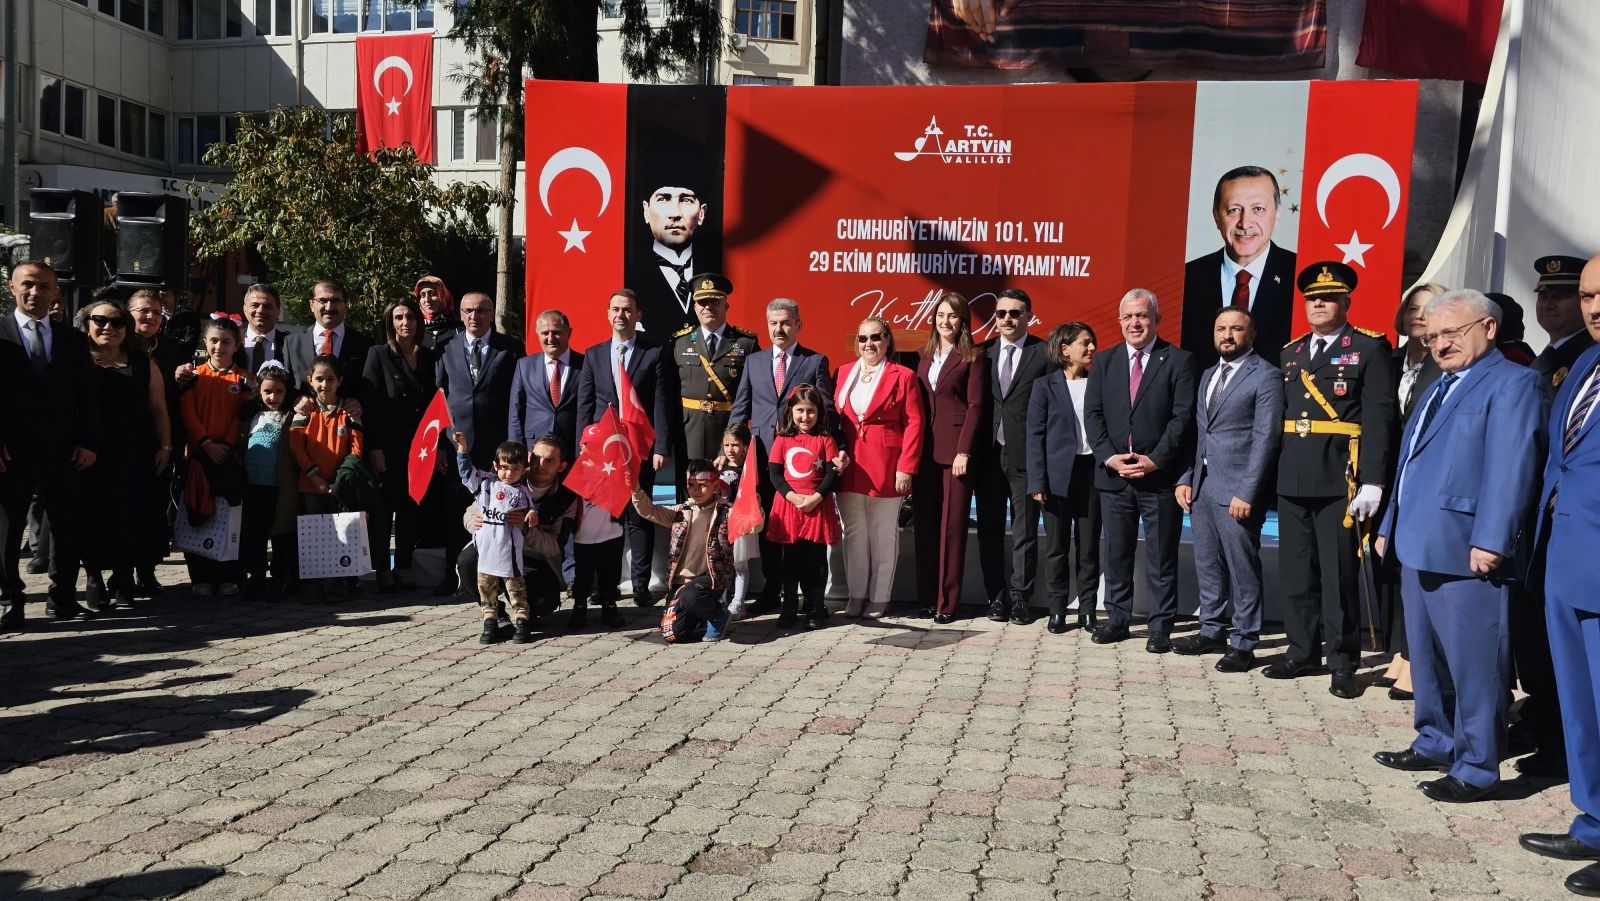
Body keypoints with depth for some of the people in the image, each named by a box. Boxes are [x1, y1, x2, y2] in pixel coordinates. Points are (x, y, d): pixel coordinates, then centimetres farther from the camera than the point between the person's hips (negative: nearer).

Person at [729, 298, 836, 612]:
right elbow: (740, 408, 13)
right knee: (767, 524, 7)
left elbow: (827, 409, 2)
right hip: (763, 454, 3)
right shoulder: (754, 361, 14)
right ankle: (771, 589, 16)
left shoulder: (816, 361, 4)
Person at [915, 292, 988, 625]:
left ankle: (947, 601, 2)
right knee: (925, 522, 7)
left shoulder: (972, 358, -2)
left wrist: (964, 451, -14)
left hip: (956, 449, -5)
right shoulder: (924, 356, 14)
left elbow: (975, 406, -7)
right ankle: (926, 597, 14)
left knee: (952, 524, -2)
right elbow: (918, 405, 14)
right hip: (925, 449, 5)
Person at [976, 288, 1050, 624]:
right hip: (988, 455, 3)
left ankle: (1019, 598, 13)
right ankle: (996, 597, 18)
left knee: (1025, 531, 5)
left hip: (1026, 455, -3)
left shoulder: (1045, 354, -2)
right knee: (989, 530, 8)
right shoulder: (983, 353, 8)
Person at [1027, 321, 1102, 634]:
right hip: (1058, 476, -1)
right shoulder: (1046, 386, 2)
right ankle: (1057, 610, 13)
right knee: (1057, 547, 5)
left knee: (1089, 547, 6)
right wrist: (1037, 481, -7)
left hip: (1092, 472, 1)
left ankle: (1088, 610, 14)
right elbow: (1035, 436, 0)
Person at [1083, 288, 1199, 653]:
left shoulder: (1179, 361, -1)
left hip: (1160, 474, -3)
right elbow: (1092, 414, 4)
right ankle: (1117, 619, 20)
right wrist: (1109, 457, -9)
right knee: (1115, 553, 10)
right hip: (1113, 473, 3)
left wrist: (1155, 460, -15)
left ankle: (1160, 627, 11)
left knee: (1161, 555, 4)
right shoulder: (1104, 362, 10)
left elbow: (1183, 417, -7)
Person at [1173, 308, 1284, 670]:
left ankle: (1243, 644, 7)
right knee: (1207, 564, 13)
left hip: (1237, 488, -7)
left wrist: (1247, 493, -17)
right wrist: (1185, 479, 7)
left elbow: (1265, 437, -12)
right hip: (1202, 484, 7)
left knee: (1243, 568, -1)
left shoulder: (1264, 376, -6)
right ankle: (1212, 631, 25)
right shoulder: (1208, 376, 18)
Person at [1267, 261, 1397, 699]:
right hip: (1292, 481, 6)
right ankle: (1302, 652, 22)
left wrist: (1372, 482, -16)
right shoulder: (1291, 352, 16)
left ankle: (1342, 662, 9)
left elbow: (1379, 418, -9)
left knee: (1339, 575, 0)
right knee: (1296, 573, 11)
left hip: (1339, 481, -5)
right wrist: (1274, 475, 9)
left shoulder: (1370, 348, -2)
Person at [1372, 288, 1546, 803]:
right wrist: (1390, 527, 20)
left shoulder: (1511, 384, -8)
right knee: (1427, 658, 18)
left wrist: (1491, 539, -25)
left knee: (1473, 664, -3)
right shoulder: (1439, 389, 22)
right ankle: (1435, 744, 31)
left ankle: (1476, 769, 5)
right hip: (1419, 548, 10)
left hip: (1465, 552, -10)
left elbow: (1510, 467, -18)